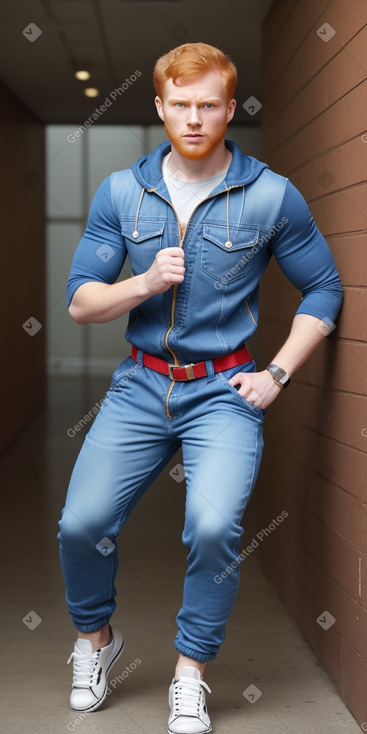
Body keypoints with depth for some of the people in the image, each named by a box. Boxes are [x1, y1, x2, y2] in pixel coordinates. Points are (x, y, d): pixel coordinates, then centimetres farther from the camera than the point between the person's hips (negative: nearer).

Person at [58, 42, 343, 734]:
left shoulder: (272, 196, -2)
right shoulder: (120, 192, 4)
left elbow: (323, 289, 7)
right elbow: (80, 301, 4)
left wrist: (276, 375, -1)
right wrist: (147, 283, -14)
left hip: (224, 392, -2)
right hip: (140, 385, 2)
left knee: (212, 527, -23)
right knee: (80, 525, -10)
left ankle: (190, 674, 2)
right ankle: (95, 637, 22)